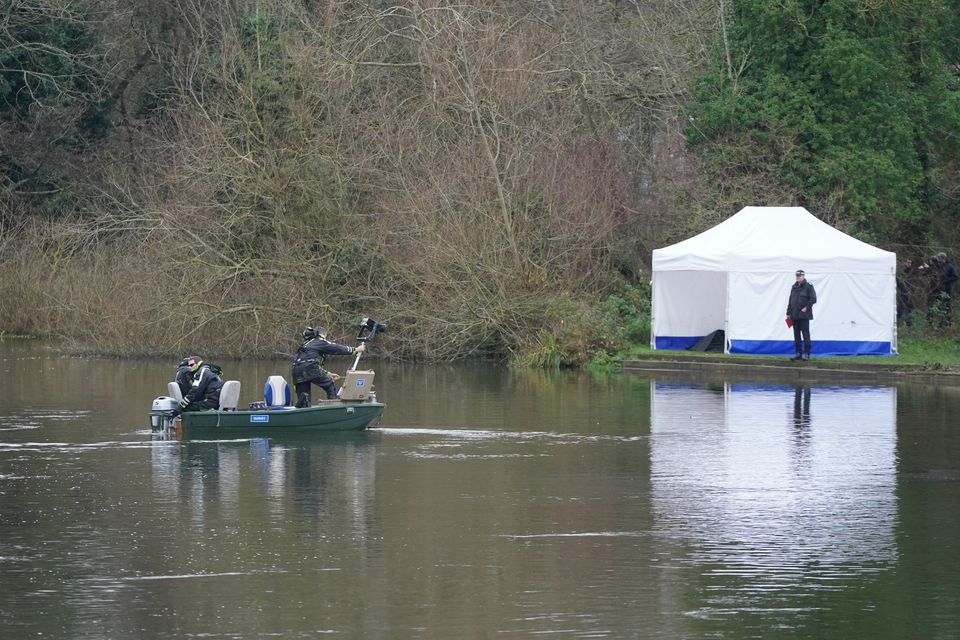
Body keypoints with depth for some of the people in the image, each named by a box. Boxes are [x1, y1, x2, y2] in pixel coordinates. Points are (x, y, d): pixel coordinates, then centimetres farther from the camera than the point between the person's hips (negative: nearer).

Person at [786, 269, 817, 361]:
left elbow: (813, 299, -9)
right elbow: (790, 301, 18)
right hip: (795, 315, 7)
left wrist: (806, 308, -12)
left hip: (804, 315, -7)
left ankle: (806, 354, -5)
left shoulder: (808, 287, -5)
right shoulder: (794, 287, 15)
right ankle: (798, 353, 12)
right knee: (796, 335, 8)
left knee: (805, 334, -6)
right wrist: (788, 313, 13)